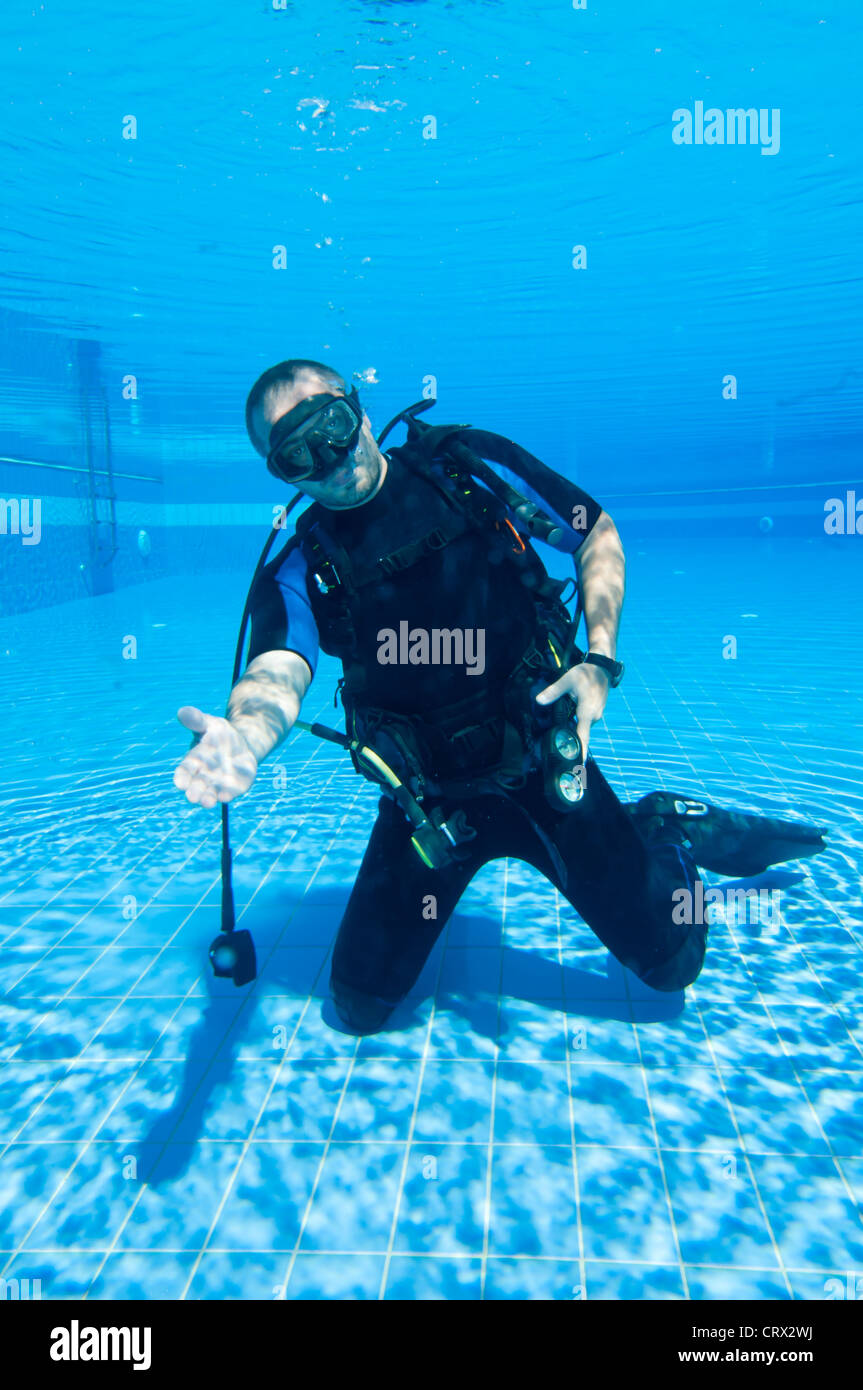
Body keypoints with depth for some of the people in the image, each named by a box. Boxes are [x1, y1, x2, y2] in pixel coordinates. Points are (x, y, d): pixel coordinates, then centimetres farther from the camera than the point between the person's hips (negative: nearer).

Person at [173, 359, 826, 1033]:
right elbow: (278, 677, -25)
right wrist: (244, 737, -50)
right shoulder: (299, 574, -7)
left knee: (672, 963, 1)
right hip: (427, 798, 1)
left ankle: (665, 833, 32)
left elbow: (598, 533, 3)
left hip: (546, 762, -1)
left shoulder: (471, 463, -6)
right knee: (361, 1007, 5)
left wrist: (601, 661, -11)